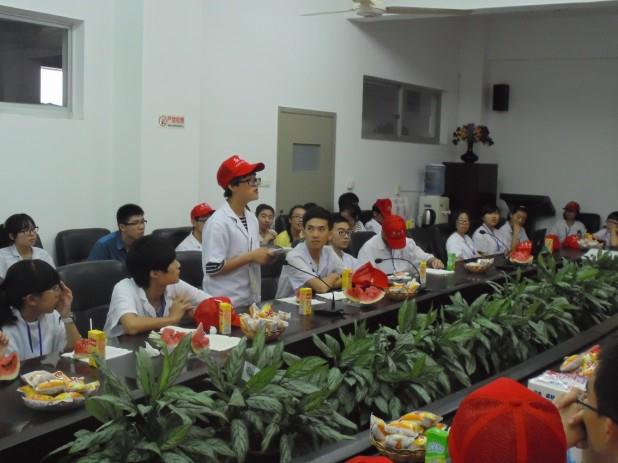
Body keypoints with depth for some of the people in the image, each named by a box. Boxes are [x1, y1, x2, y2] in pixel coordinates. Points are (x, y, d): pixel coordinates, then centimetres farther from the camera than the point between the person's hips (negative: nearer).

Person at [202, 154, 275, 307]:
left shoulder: (252, 219, 7)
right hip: (224, 304, -7)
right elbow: (212, 268, -21)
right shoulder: (218, 223, -17)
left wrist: (263, 256, -1)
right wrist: (251, 257, -19)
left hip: (250, 300, 7)